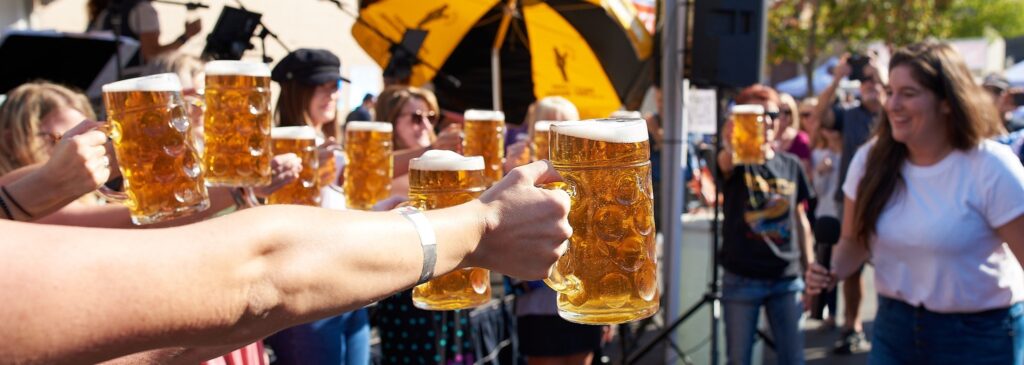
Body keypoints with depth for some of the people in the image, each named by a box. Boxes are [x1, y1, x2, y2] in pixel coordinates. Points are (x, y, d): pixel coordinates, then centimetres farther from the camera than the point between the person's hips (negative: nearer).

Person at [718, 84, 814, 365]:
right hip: (741, 279, -3)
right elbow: (725, 161, -33)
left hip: (786, 279, 3)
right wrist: (732, 148, -58)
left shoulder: (791, 165, 7)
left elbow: (800, 219, 14)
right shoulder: (736, 162, -6)